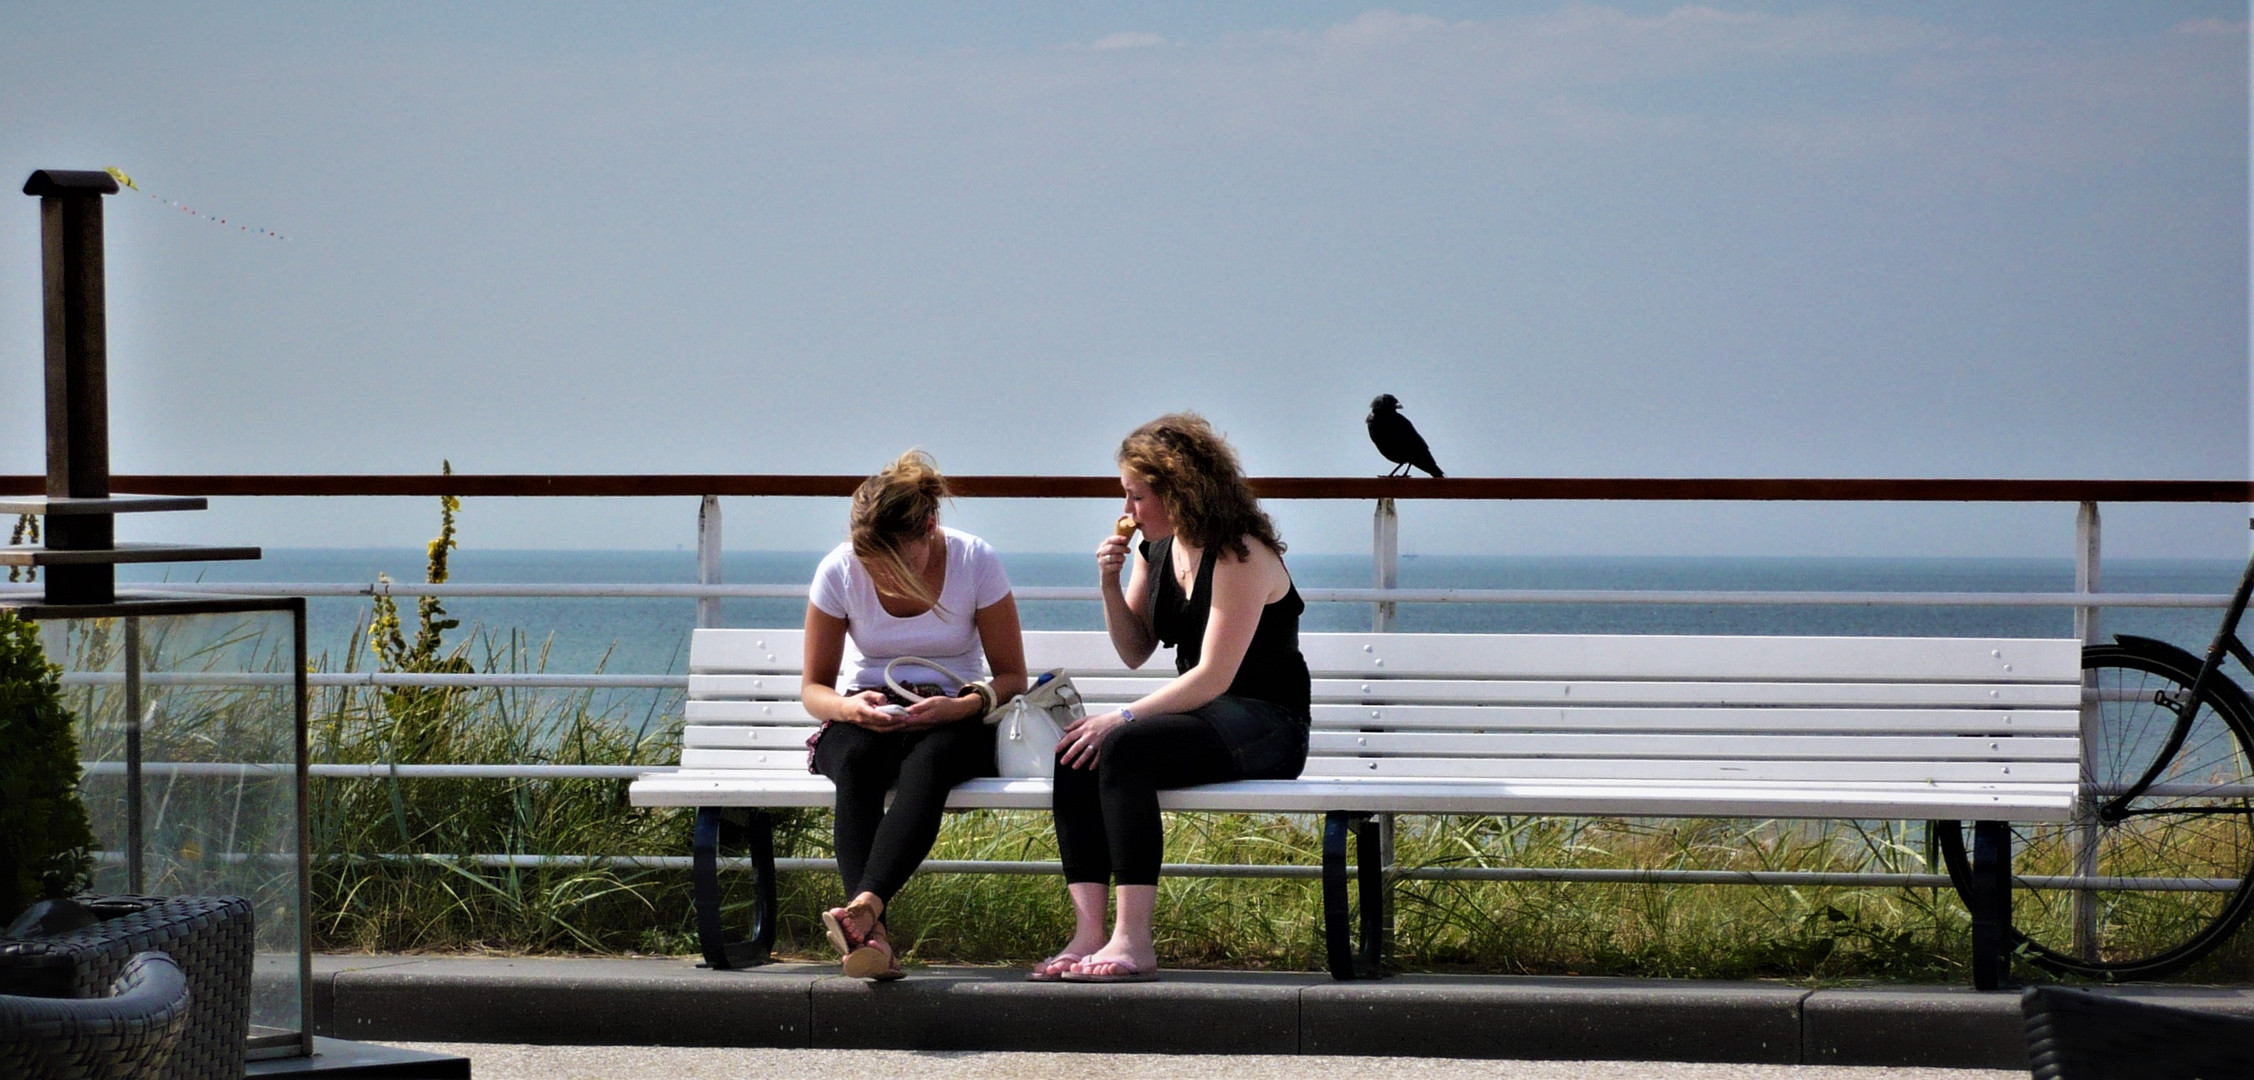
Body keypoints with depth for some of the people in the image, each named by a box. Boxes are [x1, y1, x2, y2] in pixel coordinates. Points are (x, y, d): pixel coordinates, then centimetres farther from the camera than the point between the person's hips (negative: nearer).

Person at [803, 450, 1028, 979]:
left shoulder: (976, 562, -7)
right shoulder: (838, 571, -4)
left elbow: (1012, 677, -1)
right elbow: (813, 687, 4)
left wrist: (963, 705, -22)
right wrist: (847, 707, -21)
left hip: (953, 719, -1)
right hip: (867, 717, 1)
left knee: (928, 760, -39)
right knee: (856, 760, -37)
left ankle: (863, 907, -58)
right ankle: (872, 934, -53)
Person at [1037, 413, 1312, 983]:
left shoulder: (1240, 555, -16)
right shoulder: (1157, 549, 11)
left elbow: (1213, 676, -20)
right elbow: (1135, 652, 16)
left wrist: (1123, 718, -23)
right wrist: (1109, 583, -1)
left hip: (1265, 727, -8)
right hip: (1199, 717, 8)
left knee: (1122, 749, -32)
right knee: (1075, 754, -18)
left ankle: (1133, 941, -35)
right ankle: (1088, 932, -27)